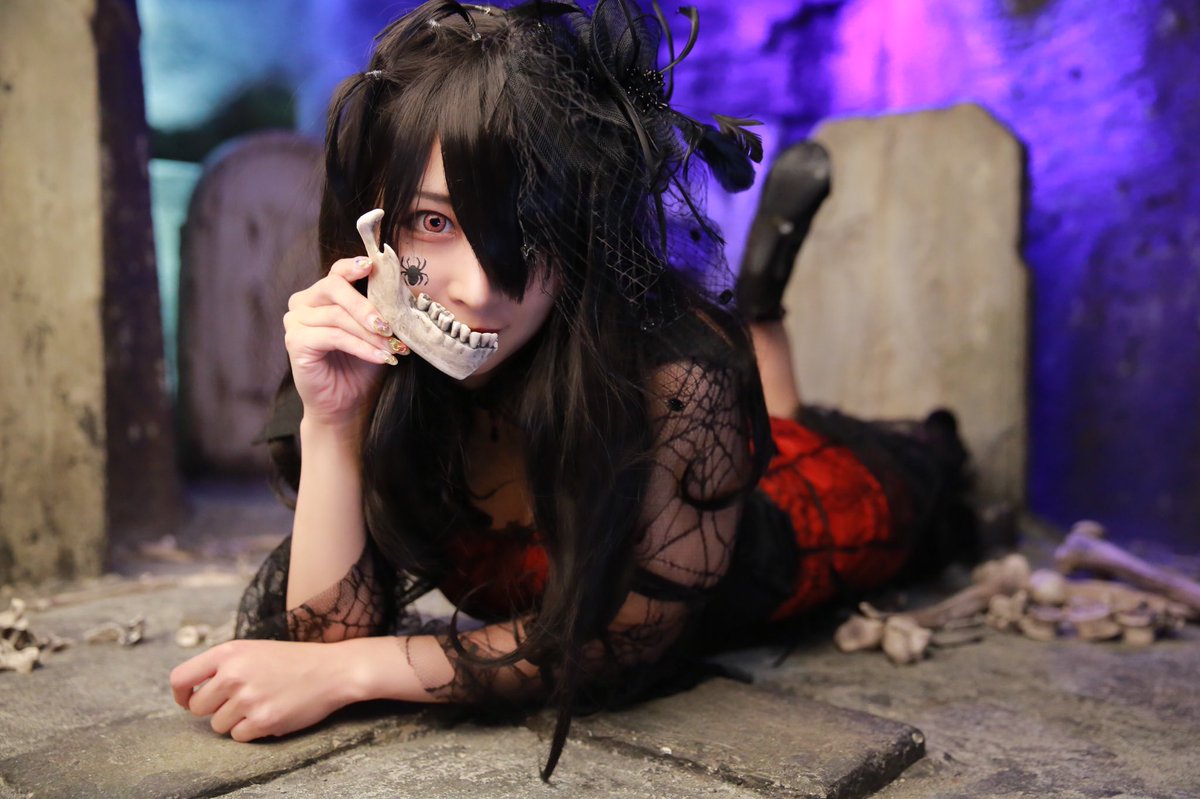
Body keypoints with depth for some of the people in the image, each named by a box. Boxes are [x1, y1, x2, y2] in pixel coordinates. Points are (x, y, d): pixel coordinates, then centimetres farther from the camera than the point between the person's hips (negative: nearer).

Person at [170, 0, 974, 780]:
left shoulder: (680, 368, -41)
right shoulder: (381, 361, -28)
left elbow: (626, 642, -32)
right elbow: (337, 636, -27)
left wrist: (345, 673, -35)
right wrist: (328, 423, -40)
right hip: (553, 579, 2)